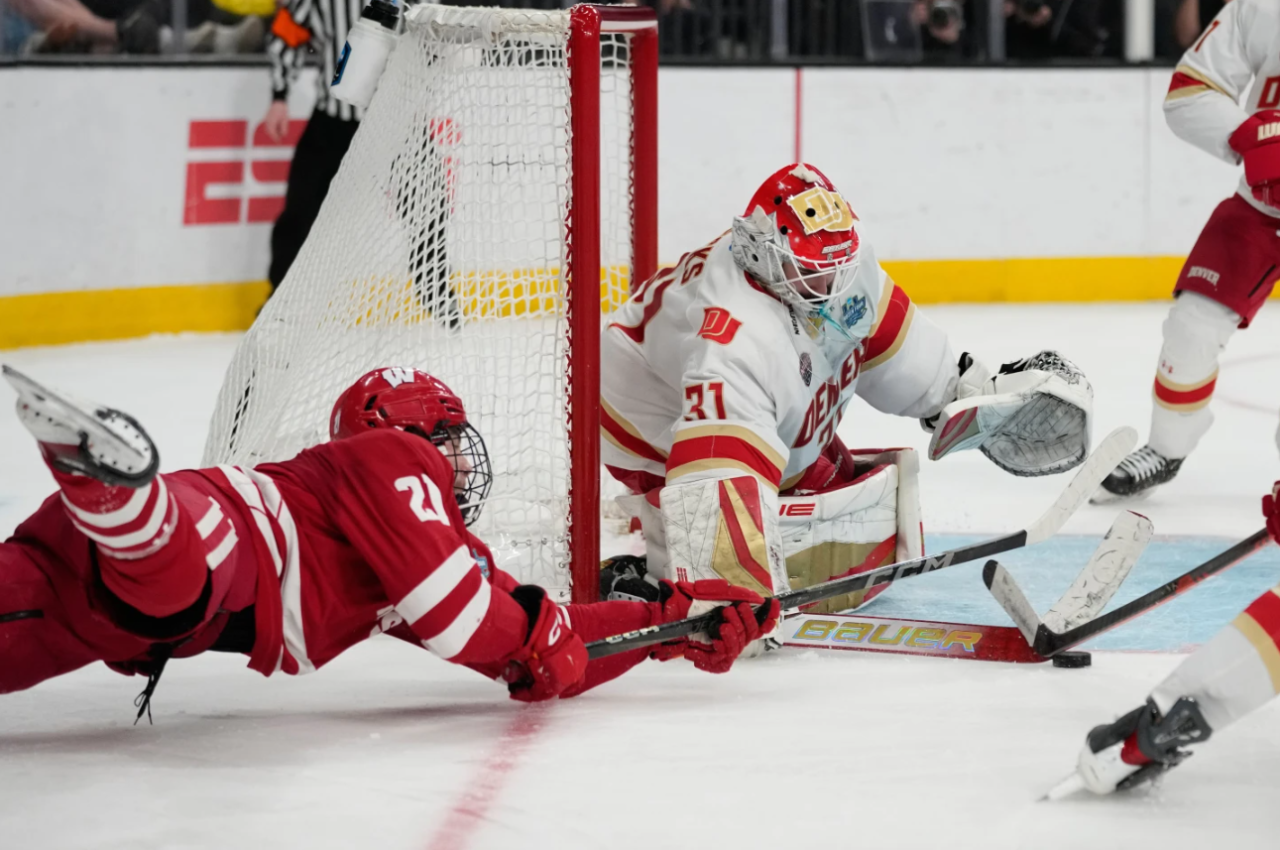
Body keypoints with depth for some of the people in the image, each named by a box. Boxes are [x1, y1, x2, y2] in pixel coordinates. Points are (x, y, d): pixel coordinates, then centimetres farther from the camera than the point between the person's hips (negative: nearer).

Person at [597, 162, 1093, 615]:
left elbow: (887, 336, 6)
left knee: (884, 538, 14)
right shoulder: (741, 339, -44)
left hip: (787, 444, 9)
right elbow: (715, 478, -53)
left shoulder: (841, 258, -18)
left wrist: (975, 392, 13)